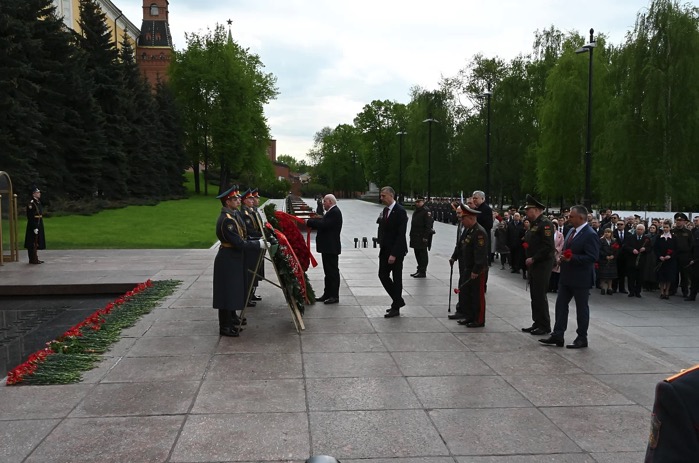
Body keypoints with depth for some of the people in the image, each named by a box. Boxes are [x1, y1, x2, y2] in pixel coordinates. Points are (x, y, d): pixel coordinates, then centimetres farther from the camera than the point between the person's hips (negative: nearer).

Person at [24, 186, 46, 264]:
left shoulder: (38, 202, 14)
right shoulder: (31, 203, -15)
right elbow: (30, 217, -19)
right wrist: (35, 227, -22)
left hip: (39, 225, 9)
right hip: (34, 226, -9)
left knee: (37, 243, 13)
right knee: (34, 243, -4)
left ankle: (35, 258, 19)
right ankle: (33, 259, 1)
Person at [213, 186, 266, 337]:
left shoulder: (233, 215, 6)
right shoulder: (226, 220, -25)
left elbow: (241, 237, 14)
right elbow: (239, 243, -27)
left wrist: (258, 241, 4)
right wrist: (259, 244, -22)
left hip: (235, 258, 10)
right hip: (228, 260, -10)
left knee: (234, 289, 22)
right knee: (227, 291, -1)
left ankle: (232, 317, 38)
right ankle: (225, 327, 9)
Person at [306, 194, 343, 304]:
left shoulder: (335, 212, -16)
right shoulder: (331, 212, 17)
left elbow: (324, 225, -24)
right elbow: (323, 222, 14)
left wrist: (309, 222, -16)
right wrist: (311, 223, 0)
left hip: (331, 247, -11)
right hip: (327, 247, 11)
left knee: (333, 271, -4)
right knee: (328, 272, 14)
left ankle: (334, 296, 1)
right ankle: (327, 294, 21)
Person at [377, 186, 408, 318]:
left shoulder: (400, 211, -15)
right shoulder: (385, 210, 10)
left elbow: (401, 234, -20)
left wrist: (394, 254, -22)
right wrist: (381, 246, 6)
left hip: (396, 251, -8)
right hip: (385, 250, 8)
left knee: (396, 278, 2)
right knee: (383, 275, 8)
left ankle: (396, 307, 12)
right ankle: (398, 301, 24)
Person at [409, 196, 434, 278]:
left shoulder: (426, 211, -12)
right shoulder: (416, 212, 17)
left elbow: (428, 225, -18)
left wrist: (425, 237, -21)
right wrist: (411, 235, 18)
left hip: (422, 237, -9)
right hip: (415, 237, 9)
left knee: (423, 254, -4)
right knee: (417, 254, 14)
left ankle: (423, 272, 0)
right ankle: (419, 270, 23)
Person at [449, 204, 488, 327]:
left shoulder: (479, 232, -21)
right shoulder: (467, 229, 9)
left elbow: (481, 253, -24)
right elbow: (460, 245, 21)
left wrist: (476, 270, -25)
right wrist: (454, 257, 15)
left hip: (477, 270, -10)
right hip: (466, 268, 10)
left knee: (477, 295, 1)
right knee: (464, 292, 15)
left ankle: (479, 320, 12)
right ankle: (469, 316, 28)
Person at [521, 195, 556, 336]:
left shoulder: (545, 223, -14)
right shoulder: (534, 224, 15)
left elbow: (548, 246, -21)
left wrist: (533, 259, -19)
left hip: (542, 265, -9)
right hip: (533, 265, 9)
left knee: (540, 295, -5)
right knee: (534, 295, 13)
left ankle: (545, 326, 4)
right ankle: (537, 323, 21)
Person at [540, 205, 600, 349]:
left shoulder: (590, 235, -17)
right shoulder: (571, 231, 10)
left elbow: (592, 257, -23)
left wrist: (571, 258, -27)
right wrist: (563, 257, 3)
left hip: (581, 279, -8)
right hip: (566, 277, 8)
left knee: (581, 308, 5)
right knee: (561, 304, 8)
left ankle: (582, 338, 17)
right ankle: (557, 335, 13)